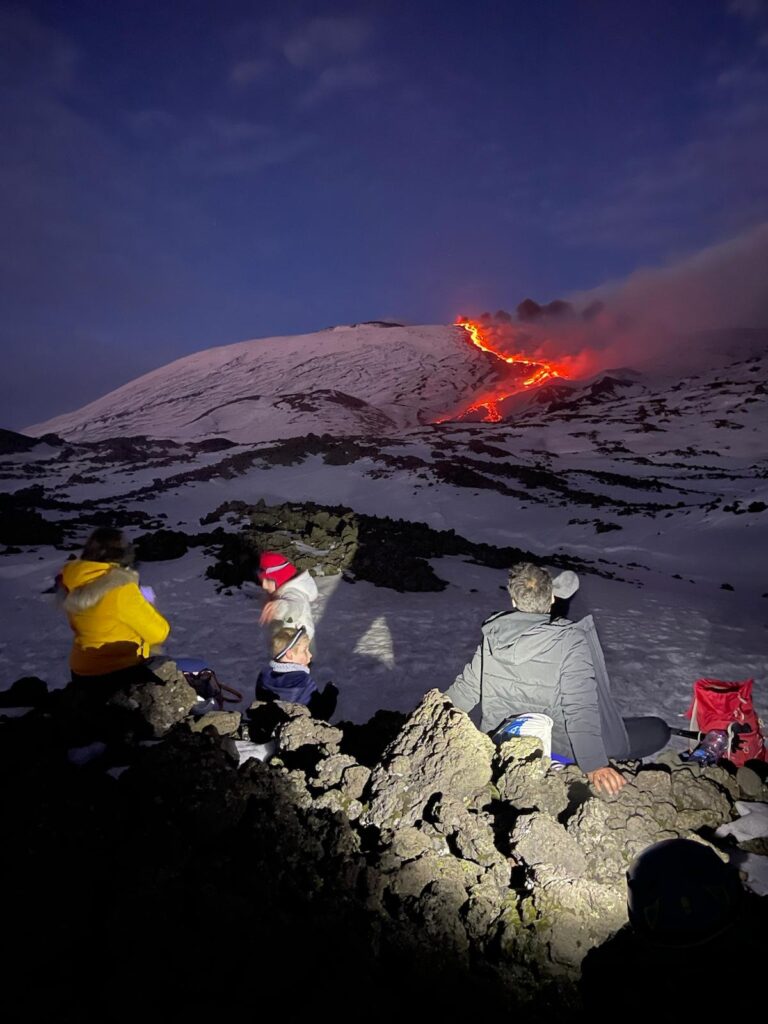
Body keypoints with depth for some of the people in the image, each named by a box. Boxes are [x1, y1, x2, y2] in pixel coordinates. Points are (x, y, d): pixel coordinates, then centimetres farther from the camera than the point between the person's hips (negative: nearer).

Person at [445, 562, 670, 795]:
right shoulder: (569, 641, -21)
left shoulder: (493, 636, -8)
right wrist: (594, 765, -34)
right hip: (557, 746, -6)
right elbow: (580, 708, -30)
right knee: (658, 731, 1)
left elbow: (466, 689, 1)